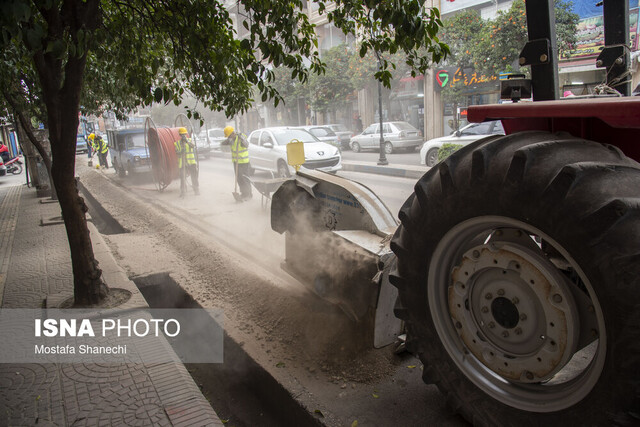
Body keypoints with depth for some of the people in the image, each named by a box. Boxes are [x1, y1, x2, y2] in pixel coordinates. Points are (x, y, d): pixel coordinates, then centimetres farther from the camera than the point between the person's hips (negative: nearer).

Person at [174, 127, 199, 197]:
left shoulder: (189, 140, 5)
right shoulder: (177, 143, 6)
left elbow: (192, 146, -15)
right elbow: (176, 152, -2)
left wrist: (187, 141, -31)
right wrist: (181, 152, -23)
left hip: (191, 162, 0)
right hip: (182, 163, 0)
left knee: (194, 177, 2)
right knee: (183, 178, 0)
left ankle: (197, 191, 12)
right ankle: (182, 192, 7)